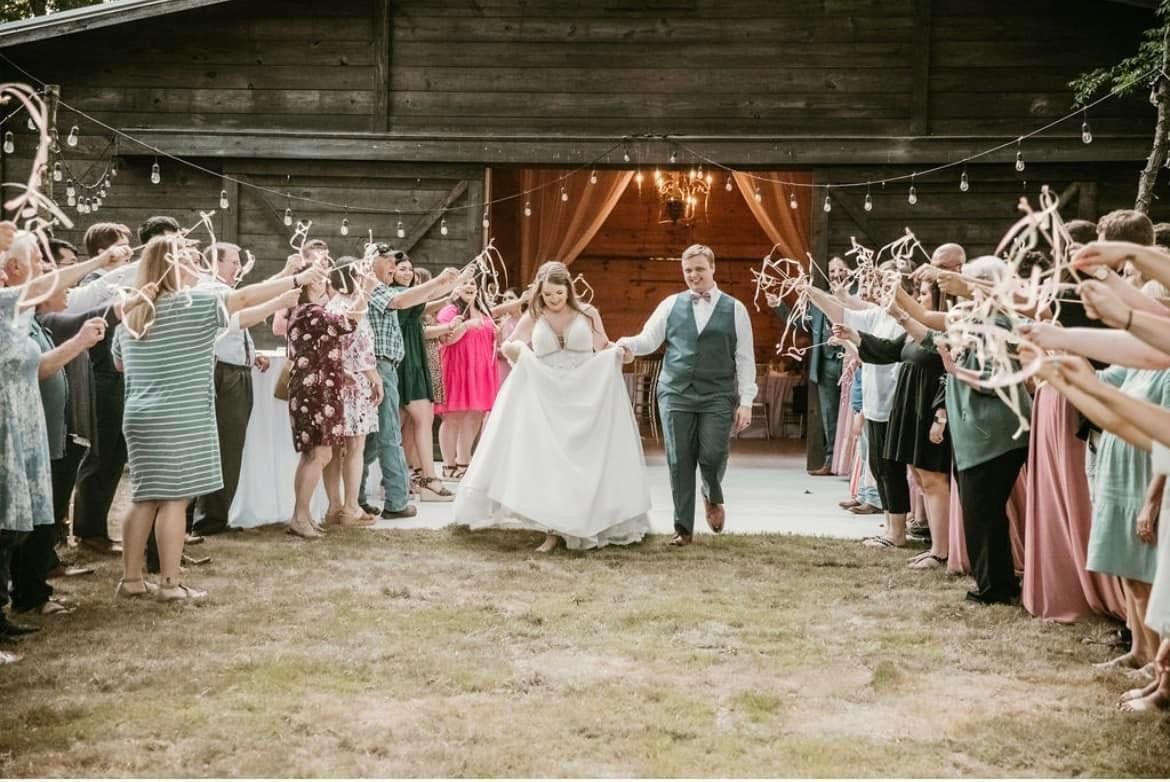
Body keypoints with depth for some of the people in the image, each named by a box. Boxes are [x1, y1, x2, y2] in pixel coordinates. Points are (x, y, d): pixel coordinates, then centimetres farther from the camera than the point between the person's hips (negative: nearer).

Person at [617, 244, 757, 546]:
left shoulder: (734, 309, 5)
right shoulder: (671, 305, 9)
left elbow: (745, 359, 4)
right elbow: (648, 340, 7)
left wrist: (745, 402, -1)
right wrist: (628, 345, -16)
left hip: (717, 397, -1)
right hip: (675, 394, 1)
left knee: (712, 457, -10)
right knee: (679, 462, 1)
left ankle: (713, 498, 25)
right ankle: (683, 528, 13)